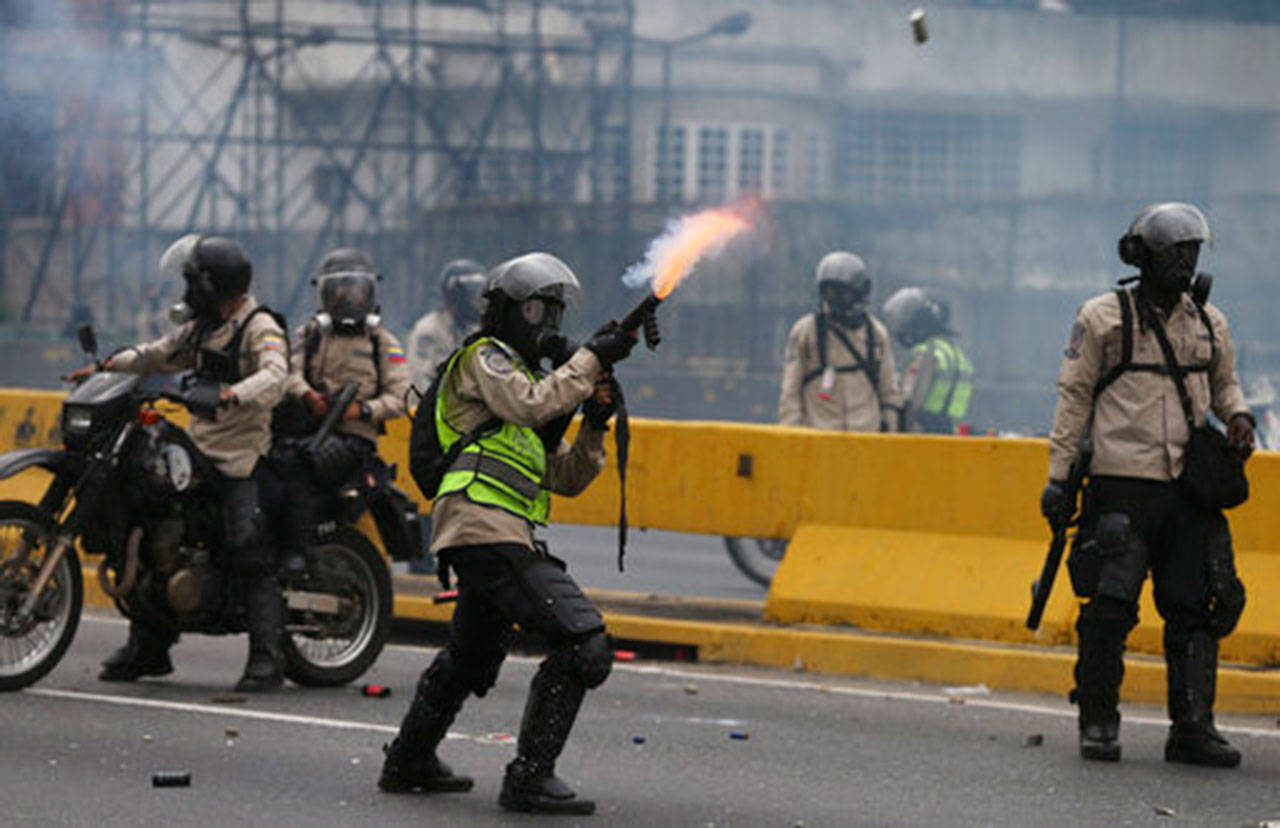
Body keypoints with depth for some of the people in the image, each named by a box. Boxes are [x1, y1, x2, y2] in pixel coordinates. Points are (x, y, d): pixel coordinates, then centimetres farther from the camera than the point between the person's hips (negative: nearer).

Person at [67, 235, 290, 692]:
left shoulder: (260, 327, -9)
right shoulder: (202, 328, 18)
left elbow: (274, 376, -26)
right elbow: (160, 354, 28)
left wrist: (234, 395, -43)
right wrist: (109, 366, 15)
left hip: (243, 457, -9)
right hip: (199, 448, 9)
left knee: (250, 552, -18)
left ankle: (267, 658, -16)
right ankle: (148, 647, 17)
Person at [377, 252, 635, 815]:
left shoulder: (527, 373, 29)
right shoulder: (484, 358, 3)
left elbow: (566, 478, 24)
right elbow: (531, 405, -18)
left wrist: (594, 425, 8)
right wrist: (591, 360, -13)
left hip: (477, 537, 11)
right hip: (487, 530, -11)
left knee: (470, 657, 28)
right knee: (583, 643, -17)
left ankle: (409, 762, 41)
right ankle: (530, 778, -18)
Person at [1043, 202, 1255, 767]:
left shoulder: (1210, 323, 14)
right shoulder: (1102, 318, 2)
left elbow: (1224, 382, 27)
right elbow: (1073, 396, 2)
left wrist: (1237, 415, 3)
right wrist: (1059, 475, -2)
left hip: (1191, 488, 4)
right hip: (1123, 482, -4)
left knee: (1196, 609, 1)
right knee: (1110, 608, -5)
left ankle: (1193, 728, 6)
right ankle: (1097, 722, 7)